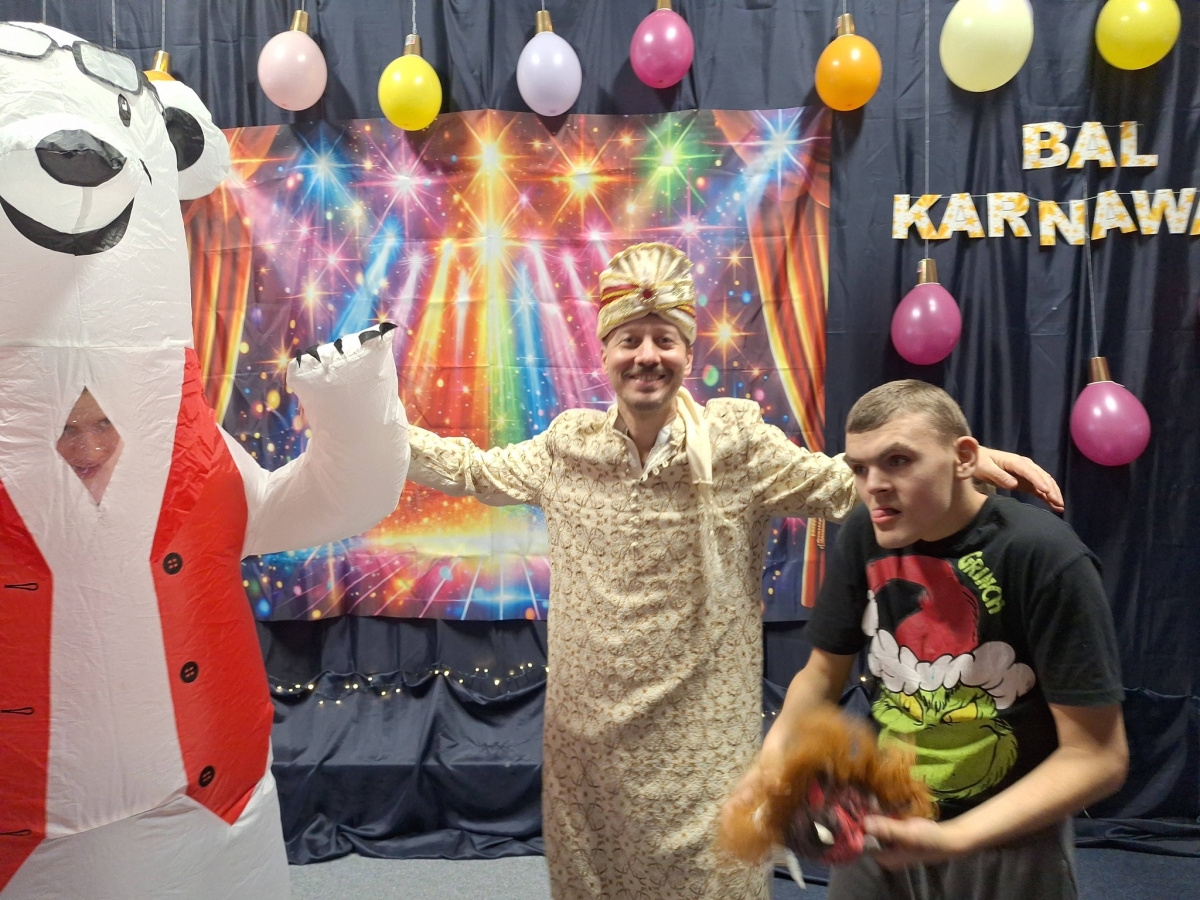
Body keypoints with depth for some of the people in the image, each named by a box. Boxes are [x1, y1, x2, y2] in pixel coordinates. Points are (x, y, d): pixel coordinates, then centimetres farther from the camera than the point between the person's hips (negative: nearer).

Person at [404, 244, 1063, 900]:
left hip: (703, 729, -2)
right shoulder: (568, 445, -2)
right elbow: (470, 471, 7)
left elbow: (840, 485, -5)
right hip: (590, 724, 2)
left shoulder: (736, 439, -7)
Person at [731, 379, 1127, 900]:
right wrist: (775, 751, -17)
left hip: (1007, 841, -4)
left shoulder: (1044, 556, -23)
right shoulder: (864, 535, -9)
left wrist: (951, 839, -27)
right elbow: (824, 671, 2)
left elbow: (1097, 755, -18)